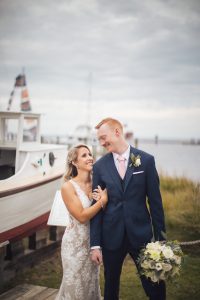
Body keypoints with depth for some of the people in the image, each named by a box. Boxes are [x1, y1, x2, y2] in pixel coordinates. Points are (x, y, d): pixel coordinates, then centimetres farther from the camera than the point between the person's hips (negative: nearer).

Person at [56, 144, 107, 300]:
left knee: (92, 284, 18)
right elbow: (82, 216, -20)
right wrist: (103, 200, -17)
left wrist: (102, 198, -15)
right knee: (76, 286, 9)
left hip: (93, 240, 5)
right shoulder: (68, 187, -16)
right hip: (76, 242, -5)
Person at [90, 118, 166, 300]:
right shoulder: (100, 166, 0)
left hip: (140, 233, -1)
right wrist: (95, 244, -2)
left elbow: (155, 201, -1)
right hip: (112, 236, 2)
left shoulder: (146, 160, -4)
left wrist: (161, 237, -1)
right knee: (111, 285, 15)